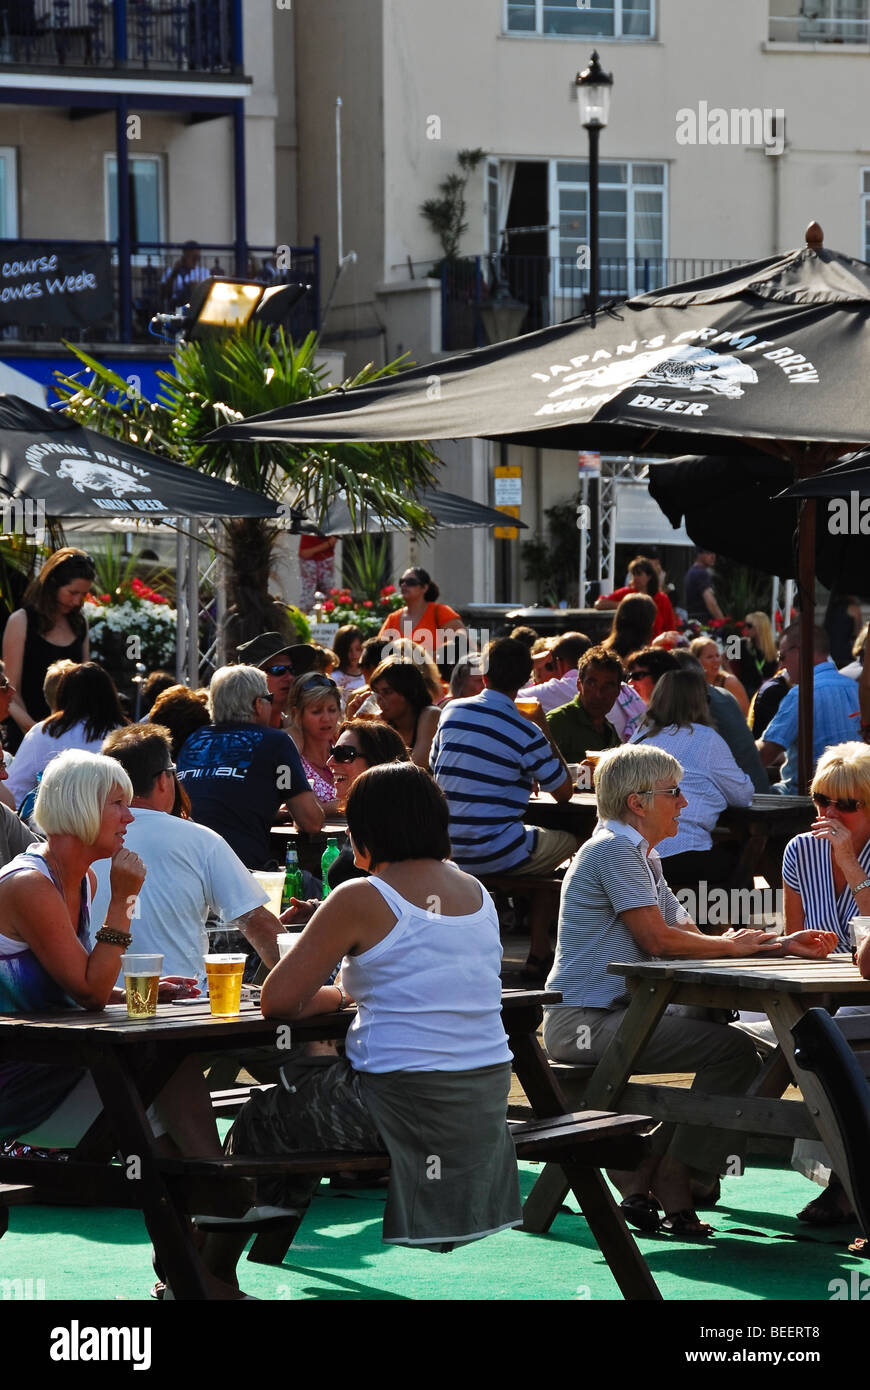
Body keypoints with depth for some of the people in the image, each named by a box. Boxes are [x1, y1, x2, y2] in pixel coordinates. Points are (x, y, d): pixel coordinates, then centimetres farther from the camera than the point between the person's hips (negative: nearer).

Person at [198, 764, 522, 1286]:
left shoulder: (362, 900, -12)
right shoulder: (477, 892, 9)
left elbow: (278, 1000, -10)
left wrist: (338, 996, 7)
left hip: (401, 1102, -8)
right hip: (486, 1100, 8)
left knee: (260, 1120, 19)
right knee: (305, 1082, 31)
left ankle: (212, 1273, 34)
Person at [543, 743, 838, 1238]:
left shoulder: (641, 855, 21)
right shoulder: (615, 848, -11)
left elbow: (687, 936, 17)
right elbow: (657, 939, -17)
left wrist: (778, 947, 6)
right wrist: (731, 945, -1)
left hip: (609, 1015, 10)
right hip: (584, 1022, -10)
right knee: (733, 1048, -18)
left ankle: (641, 1174, 7)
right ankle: (674, 1185, -10)